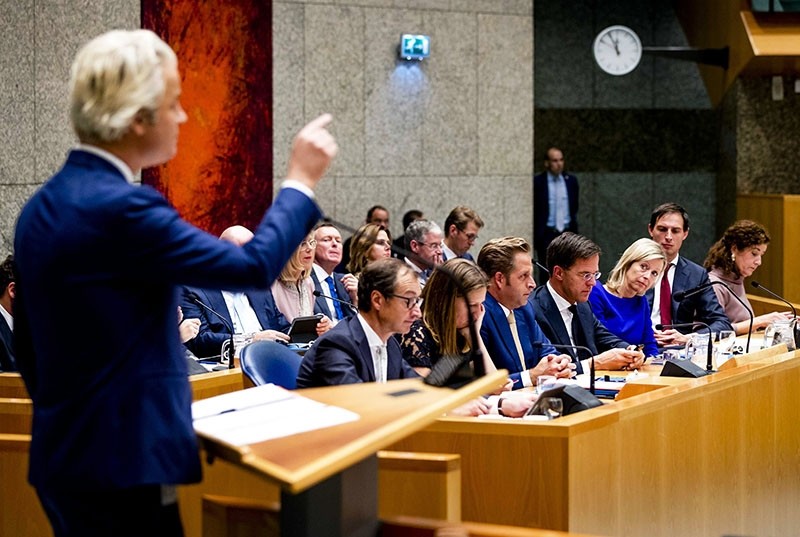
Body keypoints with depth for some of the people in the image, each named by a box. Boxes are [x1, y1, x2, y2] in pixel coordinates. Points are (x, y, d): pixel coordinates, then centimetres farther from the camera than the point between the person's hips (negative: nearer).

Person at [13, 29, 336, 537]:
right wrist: (302, 180, -2)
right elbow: (254, 266, -16)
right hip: (121, 464, -9)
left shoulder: (44, 207, 9)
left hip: (66, 455, 10)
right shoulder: (120, 208, -20)